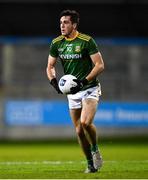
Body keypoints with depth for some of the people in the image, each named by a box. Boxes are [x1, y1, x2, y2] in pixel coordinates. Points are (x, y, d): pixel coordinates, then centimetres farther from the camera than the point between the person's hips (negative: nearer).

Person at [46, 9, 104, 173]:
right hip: (72, 91, 5)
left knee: (85, 122, -26)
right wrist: (54, 81, -8)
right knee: (79, 130, 4)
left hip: (90, 89, -5)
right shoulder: (56, 43, 2)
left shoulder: (87, 41, -13)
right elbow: (50, 66, 12)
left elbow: (100, 65, -13)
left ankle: (95, 149, 1)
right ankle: (91, 163, 19)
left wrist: (83, 81, -22)